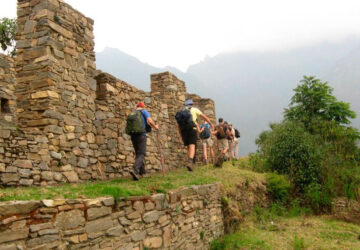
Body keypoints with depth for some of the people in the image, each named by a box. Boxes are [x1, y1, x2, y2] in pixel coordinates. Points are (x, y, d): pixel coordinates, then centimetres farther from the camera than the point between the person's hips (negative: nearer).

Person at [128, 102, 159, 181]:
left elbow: (128, 126, 17)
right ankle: (134, 170, -31)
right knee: (141, 155, -9)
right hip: (141, 135, -5)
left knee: (138, 154, 17)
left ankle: (142, 171, 20)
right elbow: (150, 121, -10)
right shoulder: (144, 112, 5)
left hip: (133, 136, 6)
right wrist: (155, 127, 8)